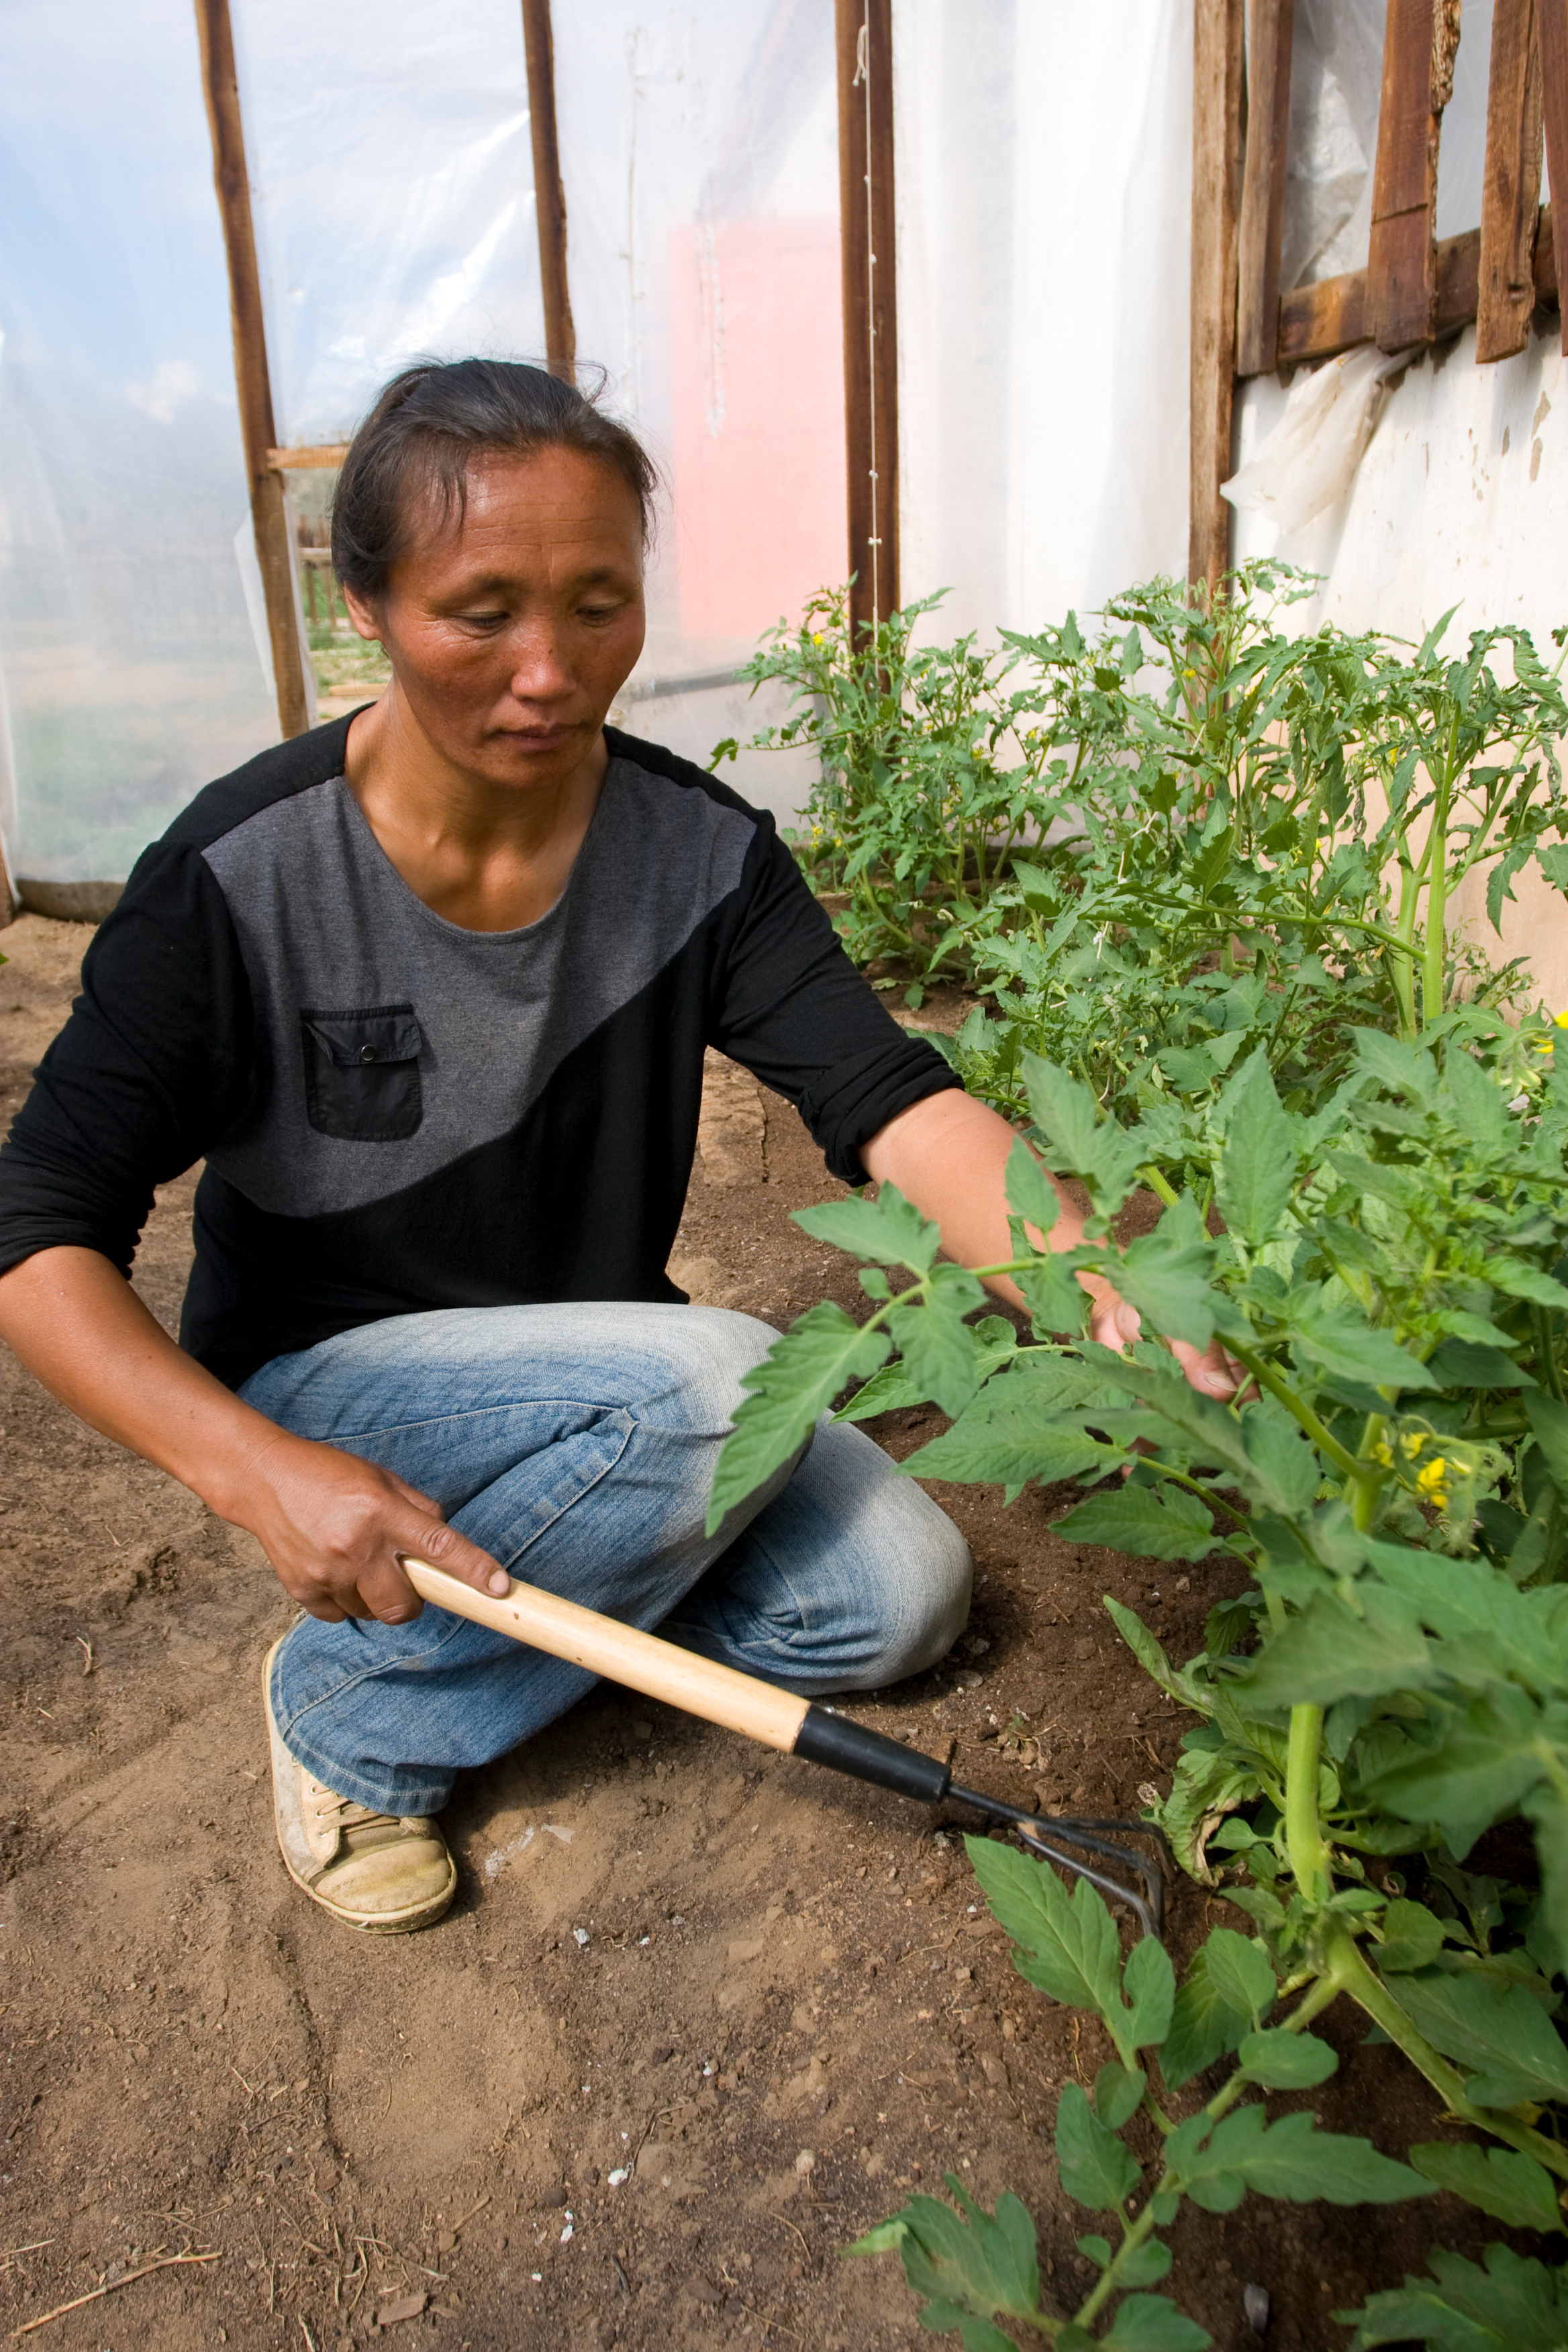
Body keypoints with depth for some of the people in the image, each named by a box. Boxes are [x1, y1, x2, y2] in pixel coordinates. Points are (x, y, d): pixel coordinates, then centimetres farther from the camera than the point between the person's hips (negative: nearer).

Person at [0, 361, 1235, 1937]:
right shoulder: (243, 878, -20)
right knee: (720, 1379, -30)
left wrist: (1098, 1286, -42)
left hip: (595, 1381, 4)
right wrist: (265, 1476, -34)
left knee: (898, 1598, -10)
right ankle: (350, 1706, -8)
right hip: (314, 1384, -4)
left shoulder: (699, 850, -11)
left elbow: (887, 1096, -22)